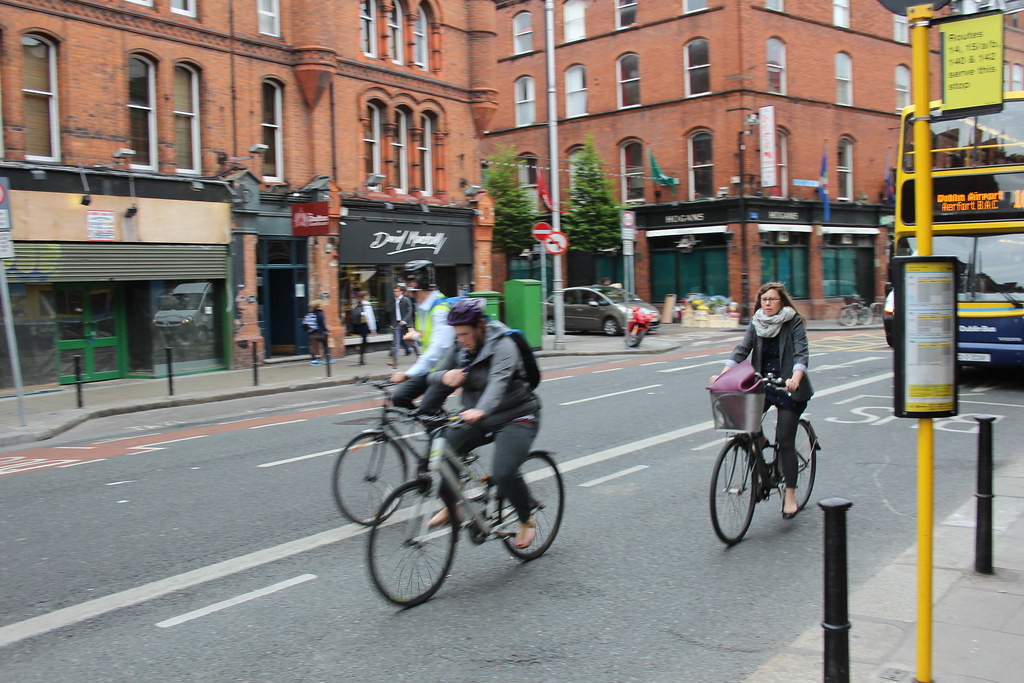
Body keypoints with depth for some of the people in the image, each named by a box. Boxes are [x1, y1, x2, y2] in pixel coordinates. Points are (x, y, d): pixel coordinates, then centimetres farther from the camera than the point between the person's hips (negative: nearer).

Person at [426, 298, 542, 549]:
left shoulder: (502, 346, -18)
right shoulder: (460, 350, 3)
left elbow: (499, 380, -35)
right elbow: (433, 377, 3)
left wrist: (481, 410, -54)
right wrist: (445, 376, -23)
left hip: (516, 418, -7)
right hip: (478, 421, 7)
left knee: (504, 473, -26)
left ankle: (526, 521, 2)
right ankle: (451, 505, 14)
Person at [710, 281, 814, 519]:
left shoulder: (794, 322, -8)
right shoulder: (757, 322, 4)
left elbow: (801, 354, -18)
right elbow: (742, 349, -5)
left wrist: (795, 378, -37)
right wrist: (724, 373, -20)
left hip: (789, 387, -4)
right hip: (762, 384, 4)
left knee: (784, 439, -6)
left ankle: (790, 495, 6)